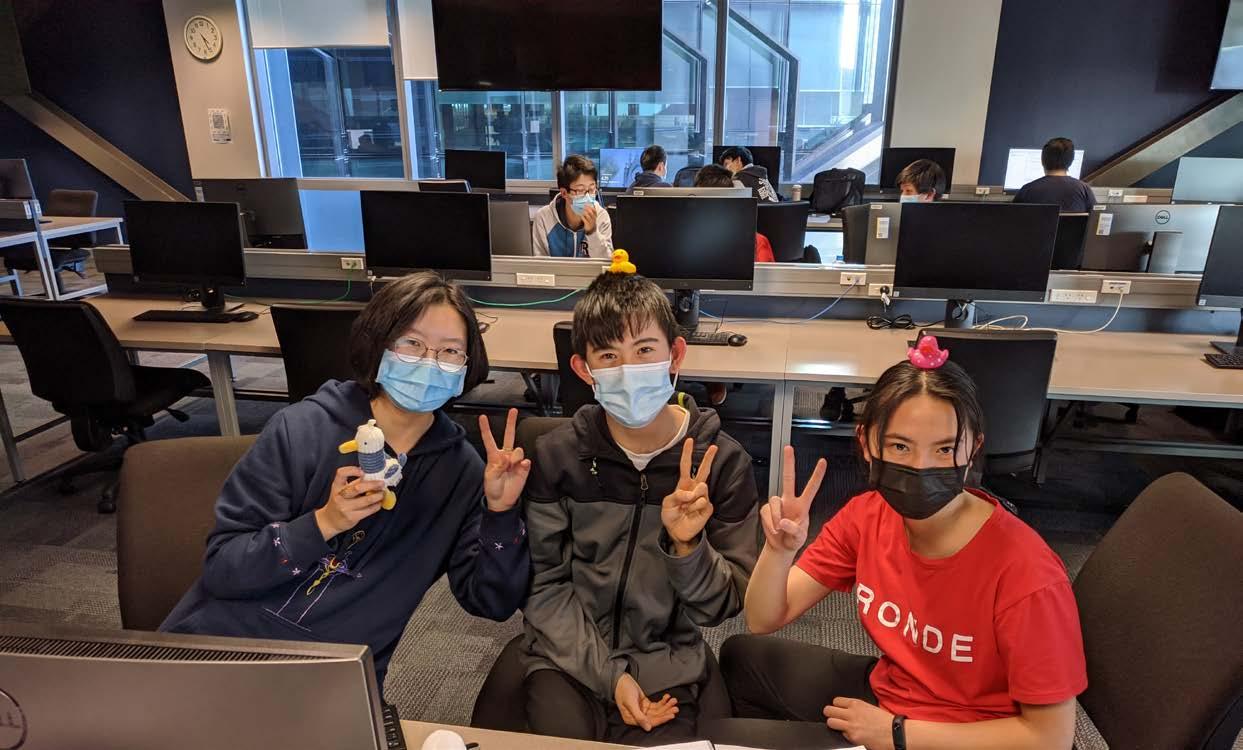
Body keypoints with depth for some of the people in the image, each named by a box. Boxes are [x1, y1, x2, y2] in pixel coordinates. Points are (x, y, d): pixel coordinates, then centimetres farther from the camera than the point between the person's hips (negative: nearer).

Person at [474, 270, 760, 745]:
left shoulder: (722, 460, -10)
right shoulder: (557, 455, -8)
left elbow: (725, 604, -5)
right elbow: (545, 586, -4)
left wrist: (687, 548, -25)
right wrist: (609, 673, -12)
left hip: (669, 662, 0)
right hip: (570, 652, 1)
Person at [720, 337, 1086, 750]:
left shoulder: (1026, 574, -29)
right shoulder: (866, 516, -13)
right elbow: (764, 621, -7)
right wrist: (779, 549, -28)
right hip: (885, 693, 5)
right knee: (742, 658, 8)